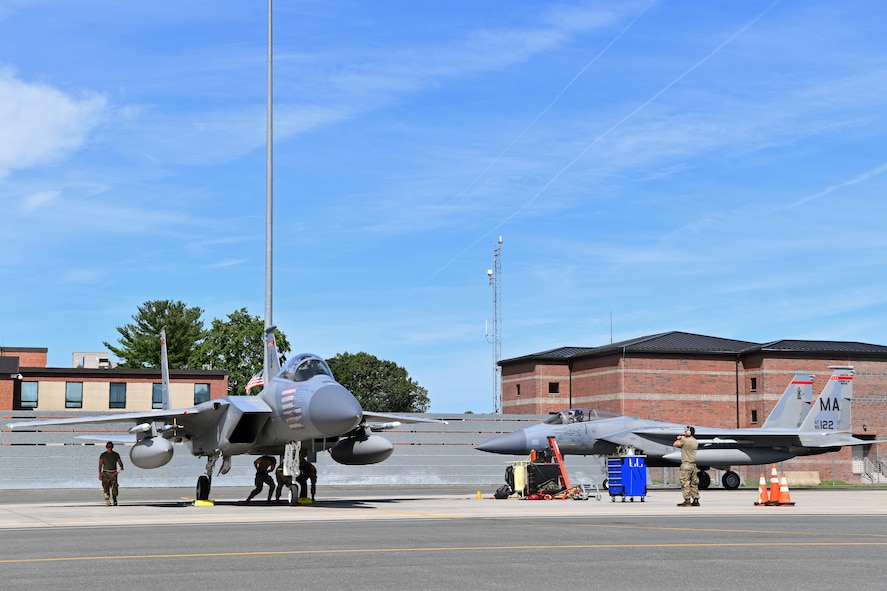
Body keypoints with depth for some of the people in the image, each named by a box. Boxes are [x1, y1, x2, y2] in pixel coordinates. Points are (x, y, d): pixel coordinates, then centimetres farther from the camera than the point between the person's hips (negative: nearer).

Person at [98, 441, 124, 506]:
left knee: (114, 487, -3)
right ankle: (107, 502, -12)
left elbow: (120, 462, 6)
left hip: (113, 473, 1)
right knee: (106, 488, -11)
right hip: (105, 473, -1)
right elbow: (100, 465, 1)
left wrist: (121, 467, -18)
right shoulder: (103, 455, 2)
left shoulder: (116, 454, 7)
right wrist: (100, 474, -7)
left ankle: (115, 501, 17)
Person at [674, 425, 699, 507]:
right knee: (694, 483, 11)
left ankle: (687, 501, -12)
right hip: (693, 464, 8)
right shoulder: (696, 442, 12)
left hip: (686, 464, -8)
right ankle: (696, 500, 13)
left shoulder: (685, 440, -13)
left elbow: (675, 444, -3)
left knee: (685, 483, -7)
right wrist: (682, 439, 18)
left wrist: (679, 439, 13)